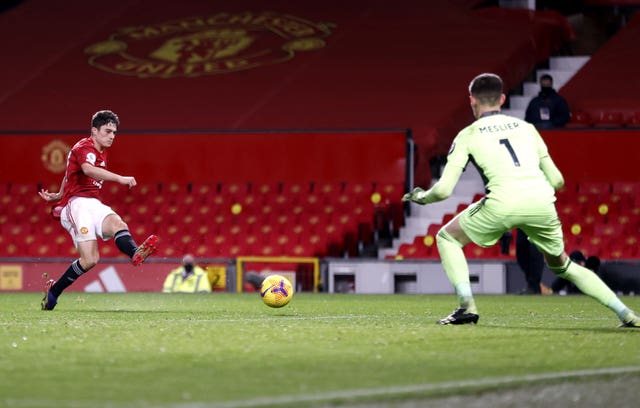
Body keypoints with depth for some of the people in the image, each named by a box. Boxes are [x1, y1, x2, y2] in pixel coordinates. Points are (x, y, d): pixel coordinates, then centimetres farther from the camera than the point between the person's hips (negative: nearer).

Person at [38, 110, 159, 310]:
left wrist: (58, 196, 52)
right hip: (77, 204, -8)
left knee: (118, 224, -28)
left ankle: (135, 253, -61)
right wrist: (120, 178, -44)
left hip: (93, 205, 8)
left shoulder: (101, 153, 24)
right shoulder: (84, 148, -7)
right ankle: (53, 290, -5)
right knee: (90, 259, -22)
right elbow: (88, 169, -32)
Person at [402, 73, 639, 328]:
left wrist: (422, 196, 32)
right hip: (543, 203, 4)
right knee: (562, 265, 26)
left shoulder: (467, 135, 16)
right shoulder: (526, 127, 25)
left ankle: (467, 306, 3)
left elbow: (444, 189, 10)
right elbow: (557, 181, 24)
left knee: (447, 238, 19)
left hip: (503, 202, -4)